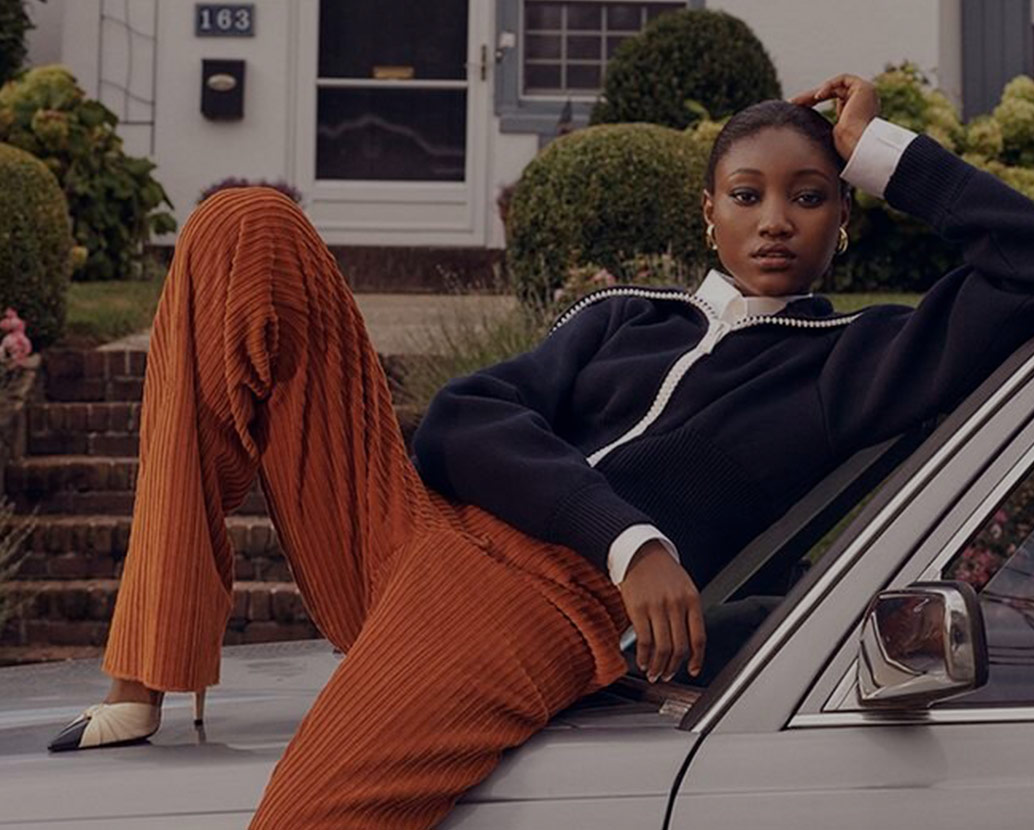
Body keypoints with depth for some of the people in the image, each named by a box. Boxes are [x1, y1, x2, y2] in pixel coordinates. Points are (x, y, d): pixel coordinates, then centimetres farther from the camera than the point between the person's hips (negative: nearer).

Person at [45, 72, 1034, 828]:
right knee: (248, 230, -5)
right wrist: (629, 537, -11)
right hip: (421, 534, 6)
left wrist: (877, 150, 8)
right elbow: (456, 423, 5)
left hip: (546, 611, -6)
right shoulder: (622, 315, 24)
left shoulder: (849, 361, 14)